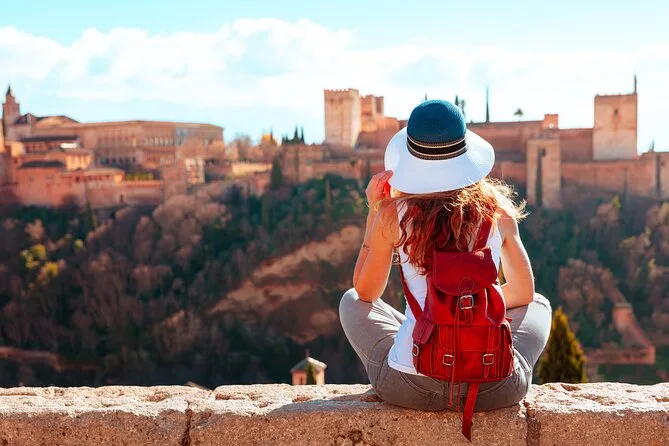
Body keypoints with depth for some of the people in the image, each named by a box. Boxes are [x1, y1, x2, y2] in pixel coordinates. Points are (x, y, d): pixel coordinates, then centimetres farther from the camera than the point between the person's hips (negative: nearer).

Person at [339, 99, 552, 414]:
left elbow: (365, 292, 15)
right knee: (538, 305, 32)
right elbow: (524, 293, 18)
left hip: (410, 387, -1)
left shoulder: (394, 214, -2)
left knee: (351, 302, 28)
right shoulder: (497, 211, 2)